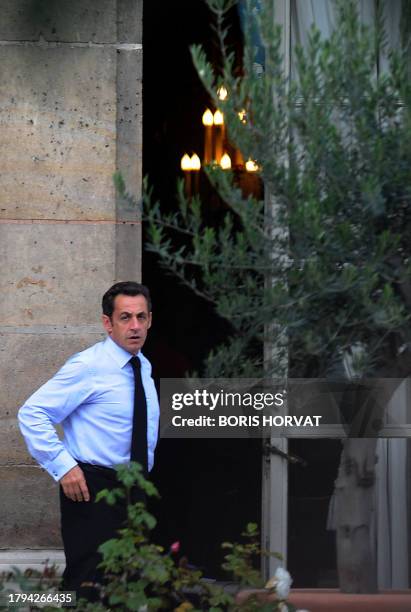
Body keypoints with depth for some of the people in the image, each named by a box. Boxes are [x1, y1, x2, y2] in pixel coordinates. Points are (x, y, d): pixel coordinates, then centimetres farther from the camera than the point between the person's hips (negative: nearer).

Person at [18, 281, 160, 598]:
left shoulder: (144, 367, 11)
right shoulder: (88, 366, -13)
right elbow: (32, 414, -17)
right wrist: (63, 466, -21)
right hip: (92, 489, -8)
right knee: (88, 585, -11)